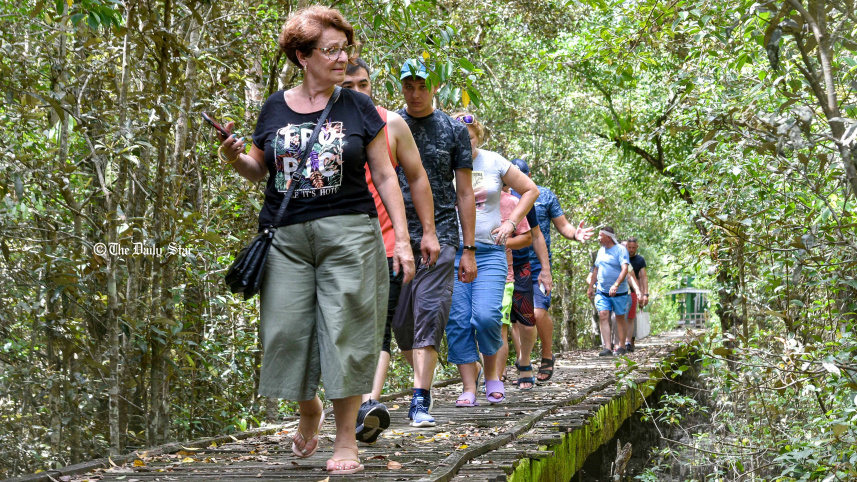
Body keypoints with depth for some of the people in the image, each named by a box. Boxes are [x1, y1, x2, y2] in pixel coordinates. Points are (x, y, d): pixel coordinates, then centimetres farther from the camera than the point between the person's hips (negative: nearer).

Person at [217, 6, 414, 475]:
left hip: (348, 233, -2)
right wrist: (235, 159, -4)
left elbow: (384, 176, 5)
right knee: (288, 330, 2)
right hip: (286, 237, 2)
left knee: (345, 331, -3)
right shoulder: (275, 108, 8)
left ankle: (346, 437, 9)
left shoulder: (358, 107, 3)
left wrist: (402, 238, -1)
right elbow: (260, 169, 18)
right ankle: (309, 411, 30)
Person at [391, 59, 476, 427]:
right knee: (399, 320, 3)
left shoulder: (454, 130, 7)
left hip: (439, 235, -2)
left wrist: (468, 250, 4)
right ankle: (424, 378, 25)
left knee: (429, 315, -11)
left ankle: (420, 402, -11)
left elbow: (465, 193, 9)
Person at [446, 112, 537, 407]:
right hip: (451, 252, 1)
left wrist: (511, 223, 4)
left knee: (486, 316, -16)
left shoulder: (494, 163, 5)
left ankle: (492, 373, 9)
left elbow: (530, 190, 15)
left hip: (489, 252, 0)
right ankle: (469, 388, 4)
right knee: (458, 322, -4)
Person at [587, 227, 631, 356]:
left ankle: (621, 347, 14)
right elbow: (596, 270, 22)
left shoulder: (620, 250, -10)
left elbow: (625, 269, -21)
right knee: (603, 316, -9)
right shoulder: (601, 251, 12)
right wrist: (591, 286, 20)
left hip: (619, 292, -5)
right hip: (602, 291, 5)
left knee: (620, 318, 5)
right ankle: (607, 347, -13)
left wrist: (616, 285, -33)